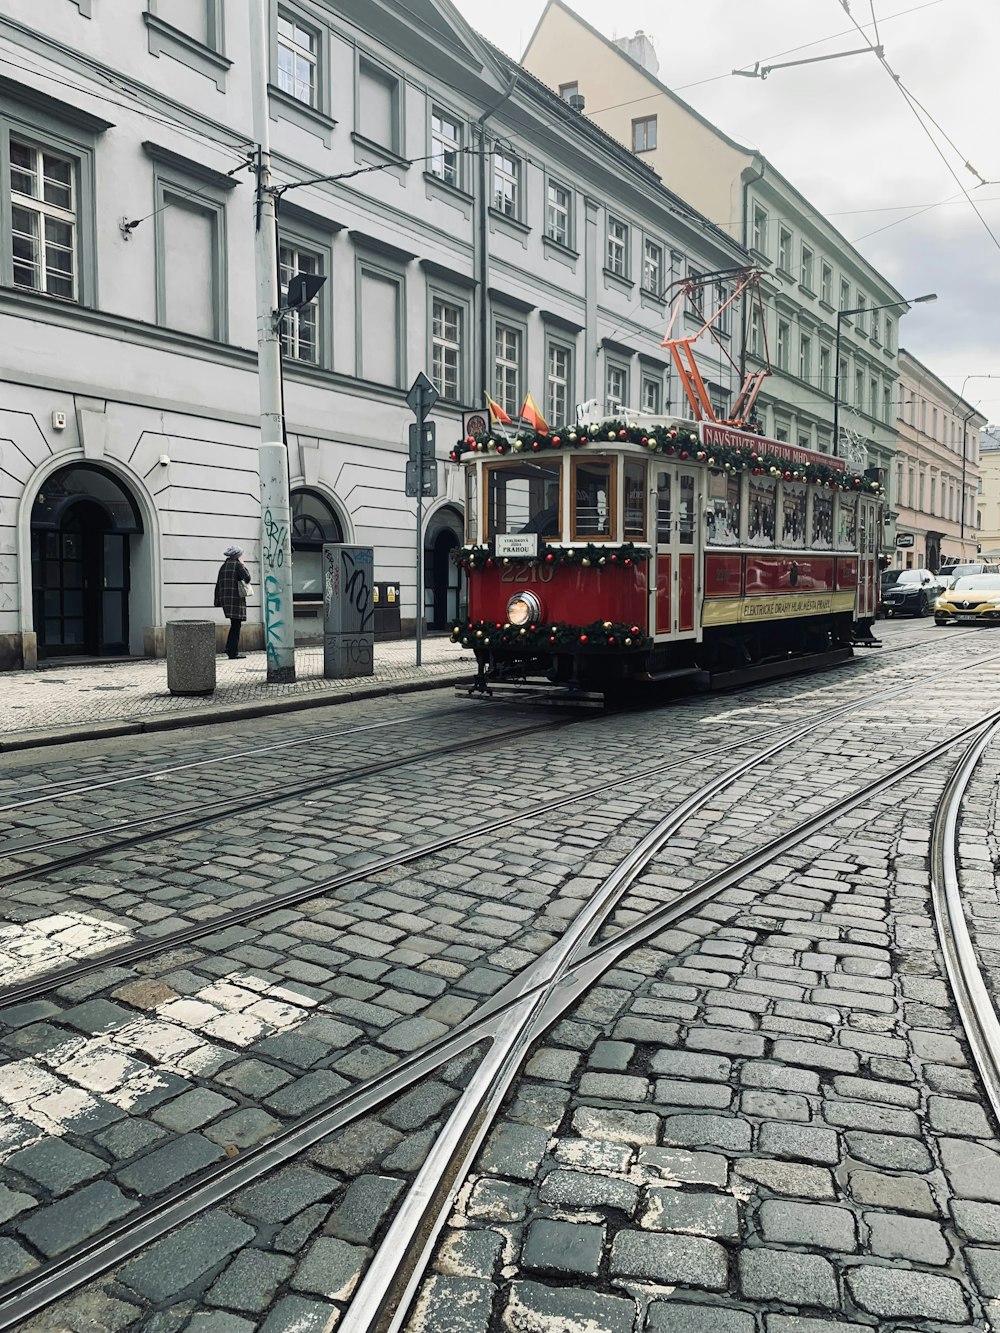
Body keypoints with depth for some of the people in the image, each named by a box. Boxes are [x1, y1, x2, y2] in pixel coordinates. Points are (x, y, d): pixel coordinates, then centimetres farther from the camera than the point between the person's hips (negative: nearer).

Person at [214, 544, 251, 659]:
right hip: (236, 598, -7)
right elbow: (247, 578, -13)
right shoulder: (237, 565, -7)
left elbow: (218, 584, 14)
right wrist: (244, 566, 3)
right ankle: (233, 652, -2)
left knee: (234, 624, 18)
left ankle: (230, 648, 19)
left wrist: (218, 600, 17)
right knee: (236, 624, -2)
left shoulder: (223, 566, 13)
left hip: (225, 598, 7)